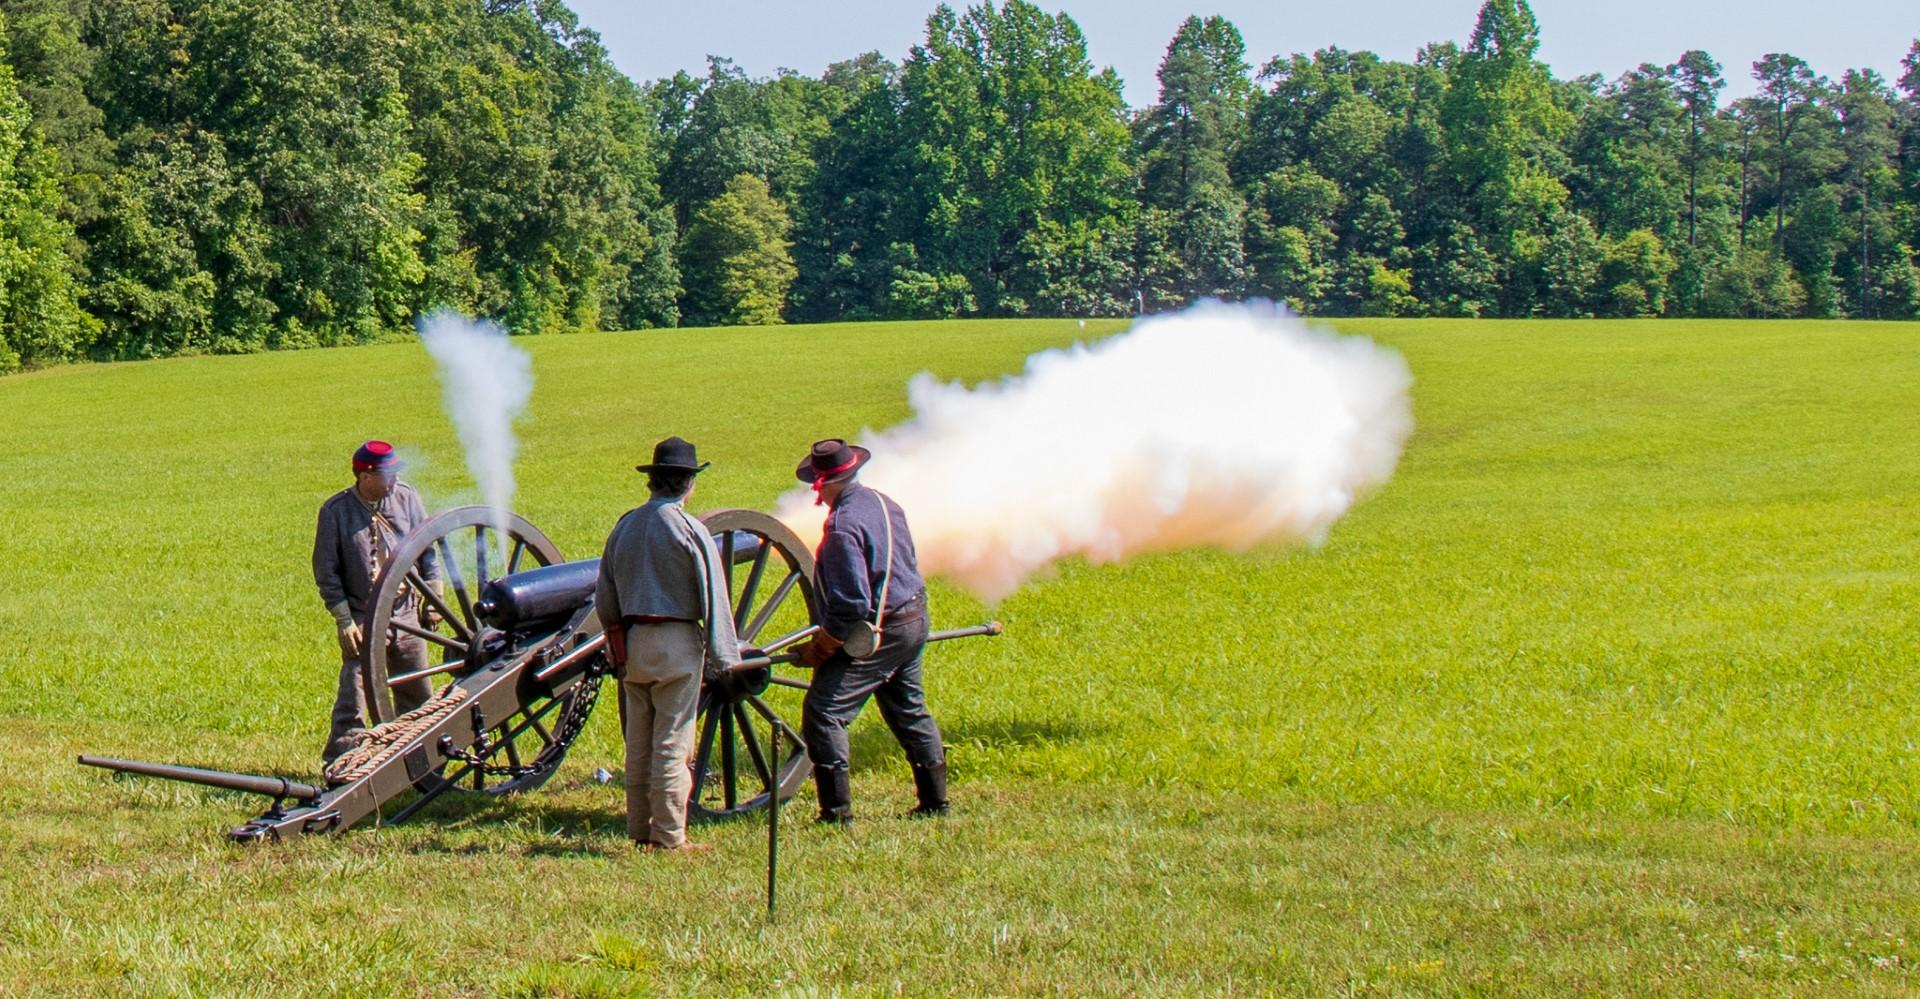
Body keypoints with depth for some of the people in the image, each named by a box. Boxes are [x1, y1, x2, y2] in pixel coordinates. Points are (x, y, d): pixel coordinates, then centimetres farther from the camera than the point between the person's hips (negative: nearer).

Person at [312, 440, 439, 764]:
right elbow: (326, 571, -7)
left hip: (406, 614, 4)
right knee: (354, 695, -10)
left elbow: (427, 548, 9)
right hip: (362, 620, -4)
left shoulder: (406, 497, 0)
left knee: (417, 693, 14)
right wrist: (344, 619, -11)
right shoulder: (335, 511, -10)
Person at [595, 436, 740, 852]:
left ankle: (640, 831, 16)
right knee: (673, 744, -3)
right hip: (677, 645, -6)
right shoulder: (689, 530, -10)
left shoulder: (624, 527, 9)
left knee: (639, 744, 12)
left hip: (632, 644, 6)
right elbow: (713, 598, -11)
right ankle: (669, 836, -1)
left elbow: (604, 599, 15)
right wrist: (722, 659, -6)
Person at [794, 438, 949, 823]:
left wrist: (818, 649, -14)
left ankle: (837, 810, -10)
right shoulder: (883, 502, 6)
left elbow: (852, 605, -26)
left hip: (875, 632, -10)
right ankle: (935, 800, 28)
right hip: (914, 619, 10)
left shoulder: (844, 526, -23)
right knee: (910, 711, 22)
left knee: (823, 712, -8)